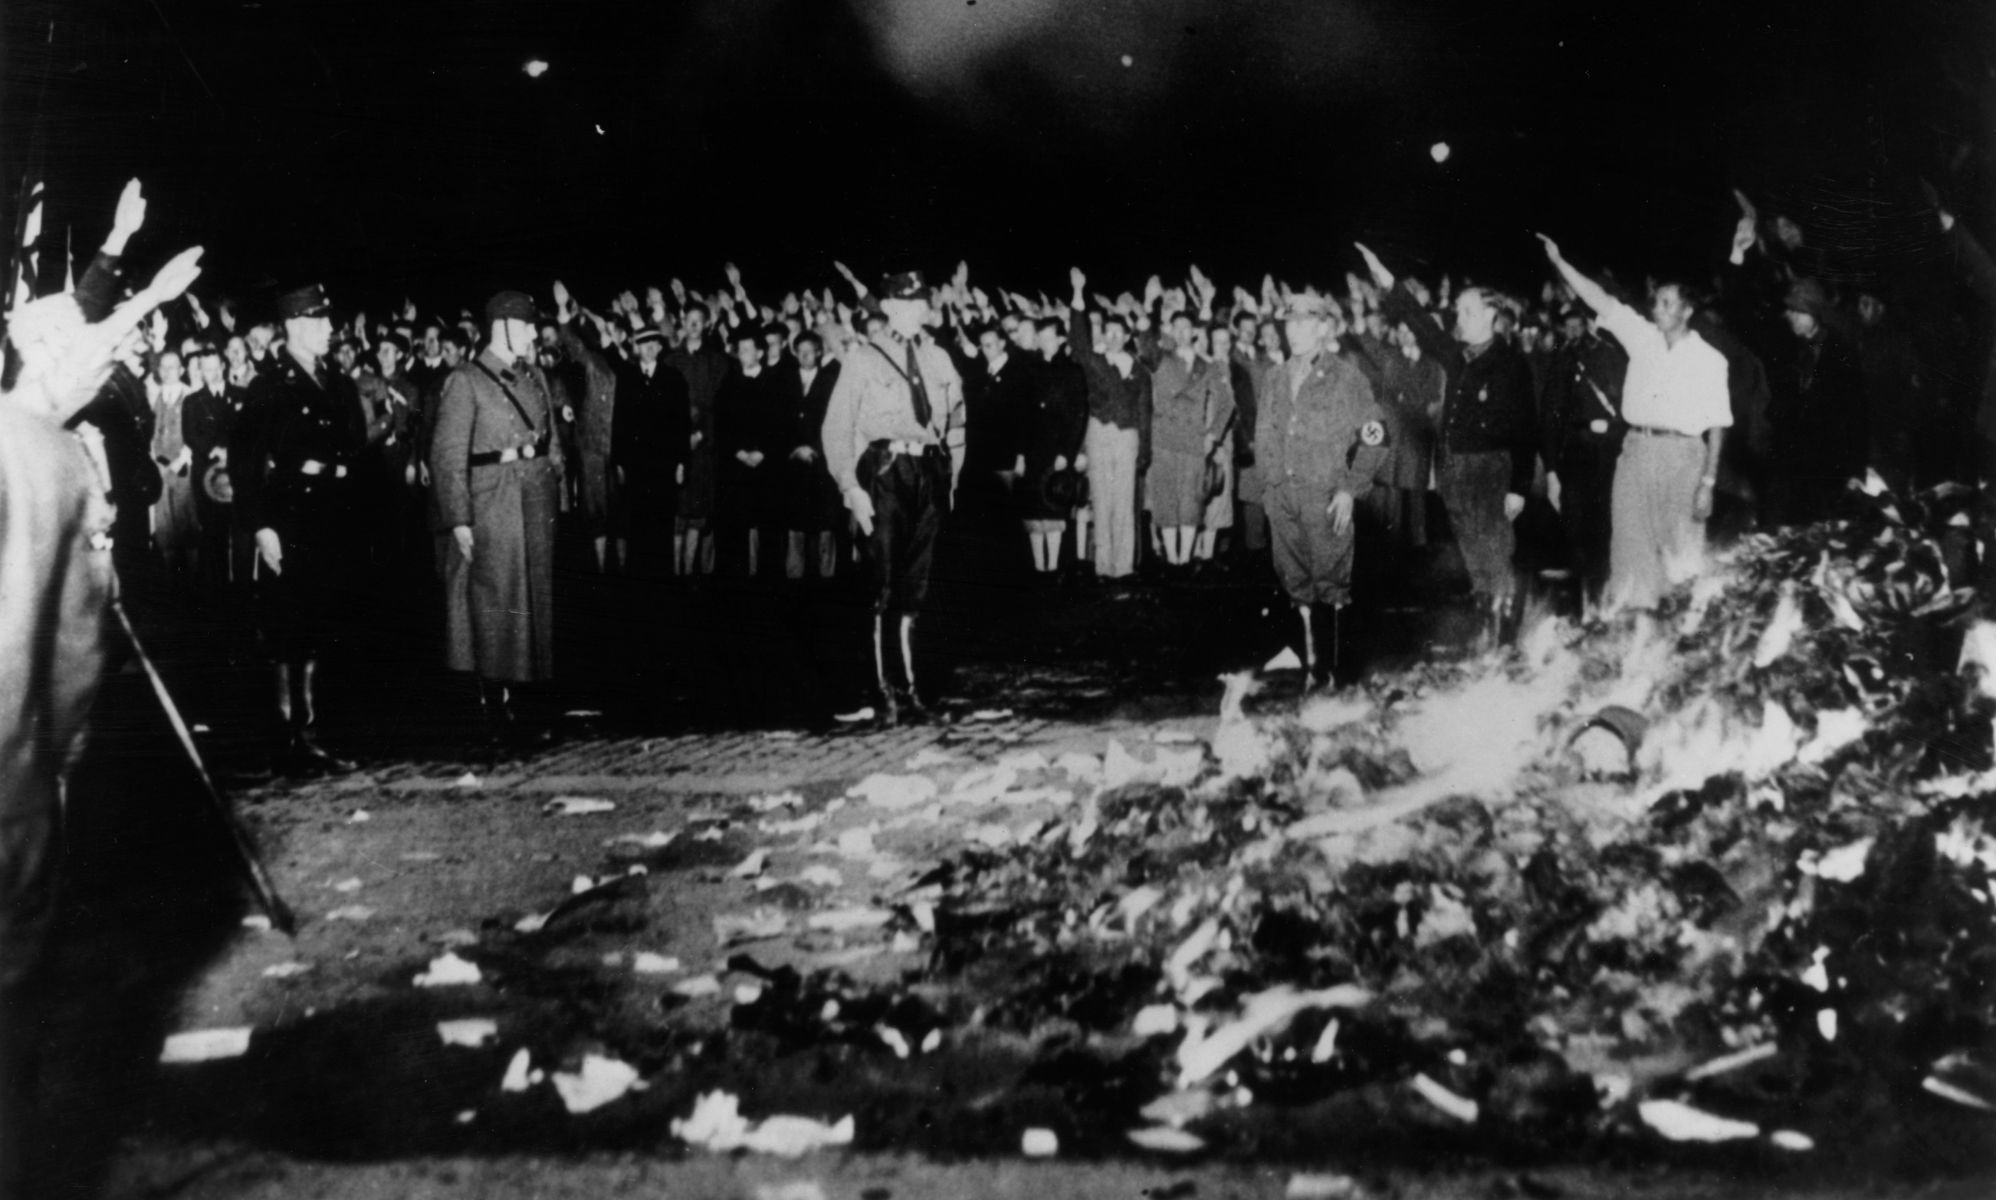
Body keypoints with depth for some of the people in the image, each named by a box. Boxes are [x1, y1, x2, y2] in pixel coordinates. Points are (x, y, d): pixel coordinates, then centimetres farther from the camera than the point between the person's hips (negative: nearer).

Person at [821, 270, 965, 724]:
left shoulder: (938, 359, 13)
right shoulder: (864, 359, 0)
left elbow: (955, 425, 18)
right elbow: (837, 428, -4)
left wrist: (950, 477, 9)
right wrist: (851, 487, -11)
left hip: (929, 473, 4)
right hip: (884, 471, -4)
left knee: (914, 584, 9)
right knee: (882, 586, -8)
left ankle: (908, 683, 17)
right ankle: (881, 688, -4)